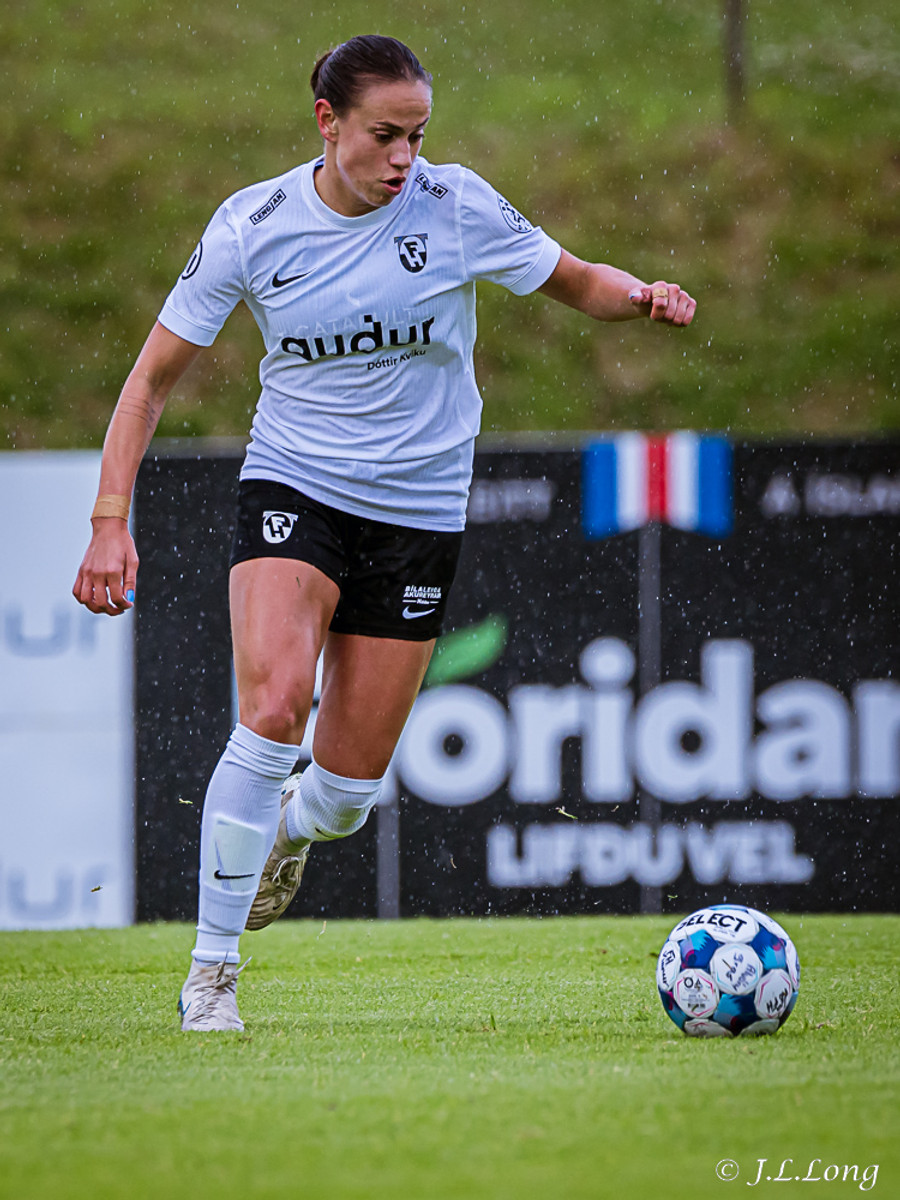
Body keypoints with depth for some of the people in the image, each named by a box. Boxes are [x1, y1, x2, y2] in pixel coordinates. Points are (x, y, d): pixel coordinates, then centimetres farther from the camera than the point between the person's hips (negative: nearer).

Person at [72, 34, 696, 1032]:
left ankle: (292, 825, 41)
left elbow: (580, 284, 5)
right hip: (292, 493, -1)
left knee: (348, 789, 1)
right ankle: (211, 970, -15)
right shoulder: (251, 226, -7)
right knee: (272, 708, -27)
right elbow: (153, 377, 0)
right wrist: (110, 523, -9)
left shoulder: (456, 207, -8)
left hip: (418, 514, 1)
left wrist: (642, 297, -19)